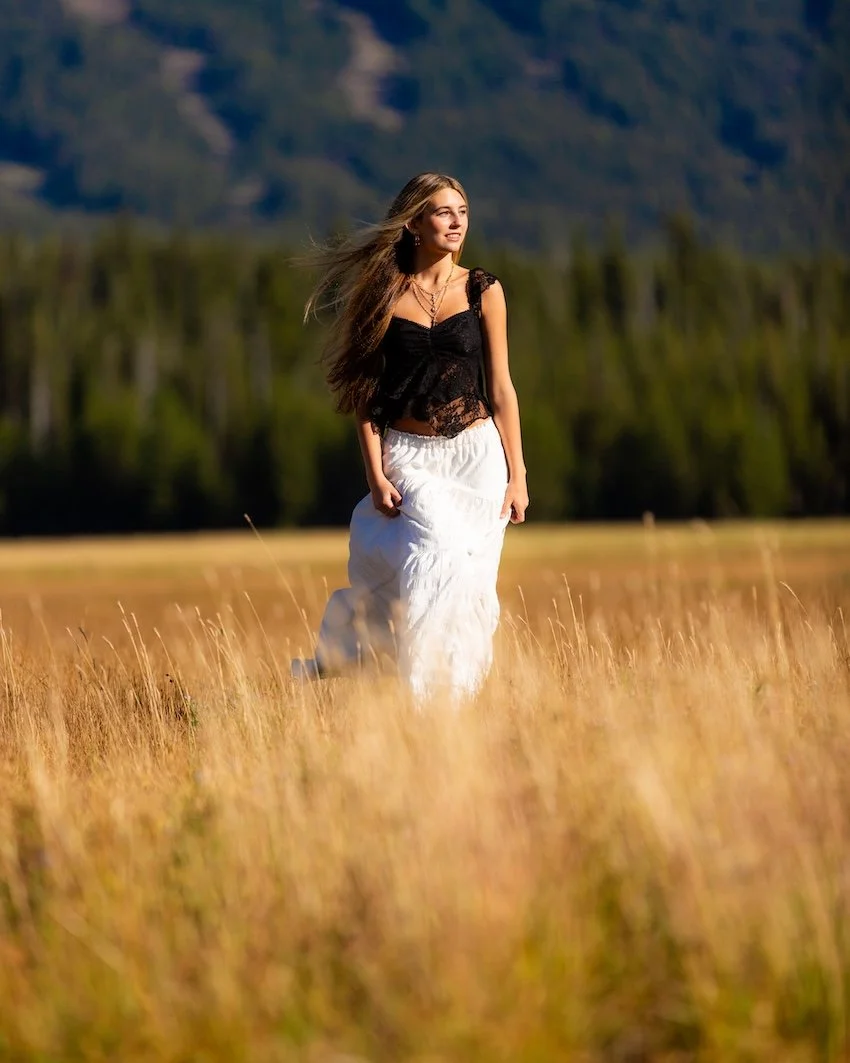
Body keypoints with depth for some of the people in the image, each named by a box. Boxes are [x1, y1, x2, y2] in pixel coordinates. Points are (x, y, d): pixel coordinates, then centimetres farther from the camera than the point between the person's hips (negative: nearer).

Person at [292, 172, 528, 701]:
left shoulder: (483, 291, 4)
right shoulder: (384, 295, 0)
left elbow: (500, 389, 6)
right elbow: (366, 395, 2)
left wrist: (517, 475, 2)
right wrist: (376, 474, -6)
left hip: (476, 457, 2)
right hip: (409, 458, -2)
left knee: (468, 579, -3)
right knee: (440, 555, -22)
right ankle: (424, 699, -13)